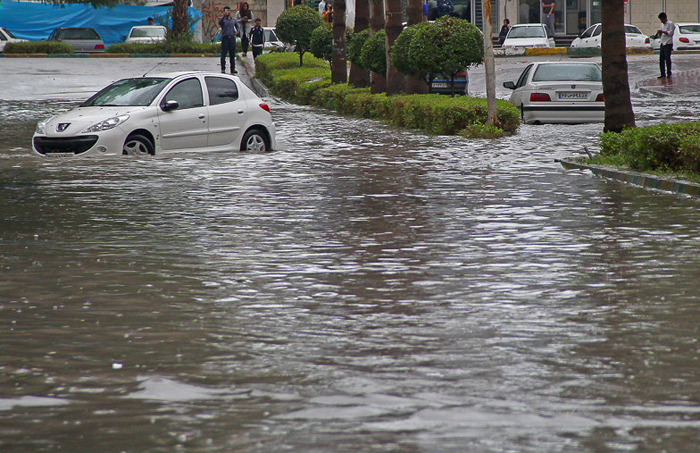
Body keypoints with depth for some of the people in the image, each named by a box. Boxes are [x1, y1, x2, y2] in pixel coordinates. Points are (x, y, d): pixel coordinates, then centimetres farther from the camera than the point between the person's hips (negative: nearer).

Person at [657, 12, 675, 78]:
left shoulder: (670, 24, -4)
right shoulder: (662, 25, 20)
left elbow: (671, 33, -13)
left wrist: (663, 32, -18)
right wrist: (659, 33, 2)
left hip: (668, 44, -8)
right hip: (662, 43, 8)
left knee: (667, 59, -8)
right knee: (661, 59, 3)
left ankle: (669, 74, -3)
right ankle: (663, 74, 6)